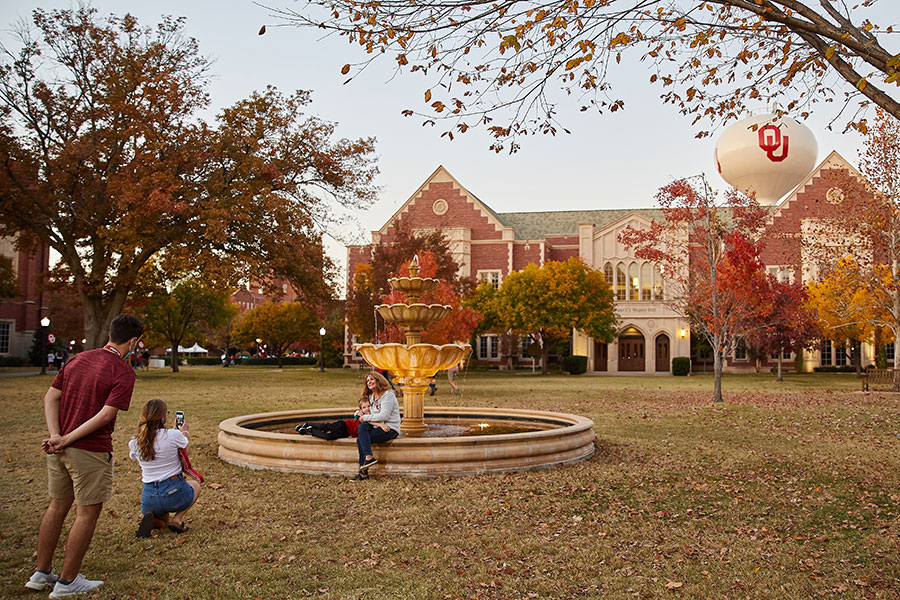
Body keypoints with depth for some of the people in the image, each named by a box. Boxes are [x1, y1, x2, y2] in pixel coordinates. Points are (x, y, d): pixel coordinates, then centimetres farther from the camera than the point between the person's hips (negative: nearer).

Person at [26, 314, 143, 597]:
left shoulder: (78, 359, 9)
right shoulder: (123, 373, -12)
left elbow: (51, 397, 5)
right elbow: (105, 415, -20)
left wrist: (56, 436, -4)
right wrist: (67, 439, -14)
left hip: (59, 450, 7)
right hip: (90, 451, -7)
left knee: (57, 506, 20)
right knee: (87, 513, 6)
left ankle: (42, 573, 30)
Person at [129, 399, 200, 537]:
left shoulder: (134, 443, -3)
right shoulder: (174, 435, -15)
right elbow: (185, 448, 5)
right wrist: (183, 434, 26)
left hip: (149, 498, 4)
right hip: (174, 492, -4)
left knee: (162, 521, 35)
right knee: (195, 486, 32)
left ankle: (153, 521, -3)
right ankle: (177, 519, 8)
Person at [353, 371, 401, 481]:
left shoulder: (388, 395, -10)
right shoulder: (371, 396, 18)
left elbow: (384, 416, -18)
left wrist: (366, 417, -13)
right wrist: (364, 415, -1)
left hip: (390, 429, -8)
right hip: (378, 426, 8)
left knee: (360, 440, -21)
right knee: (361, 427, -20)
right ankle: (369, 457, -27)